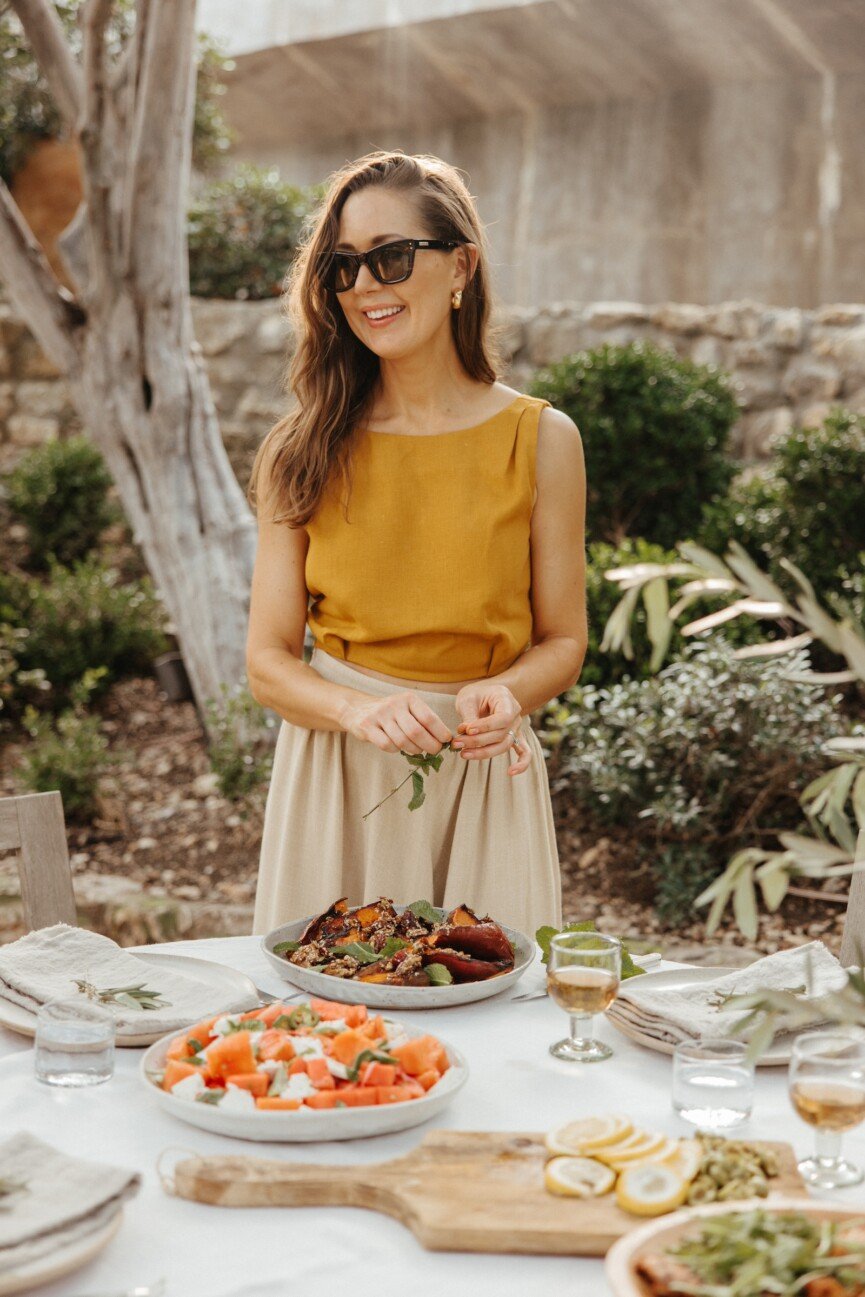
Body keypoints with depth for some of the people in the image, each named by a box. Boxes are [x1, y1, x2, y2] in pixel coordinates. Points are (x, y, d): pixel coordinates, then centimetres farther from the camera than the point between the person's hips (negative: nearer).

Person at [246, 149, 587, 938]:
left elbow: (563, 643, 3)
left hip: (481, 777, 0)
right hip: (333, 773, 1)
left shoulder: (539, 439, -3)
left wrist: (504, 693, -18)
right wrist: (359, 709, -21)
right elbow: (268, 660, -2)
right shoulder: (301, 451, -2)